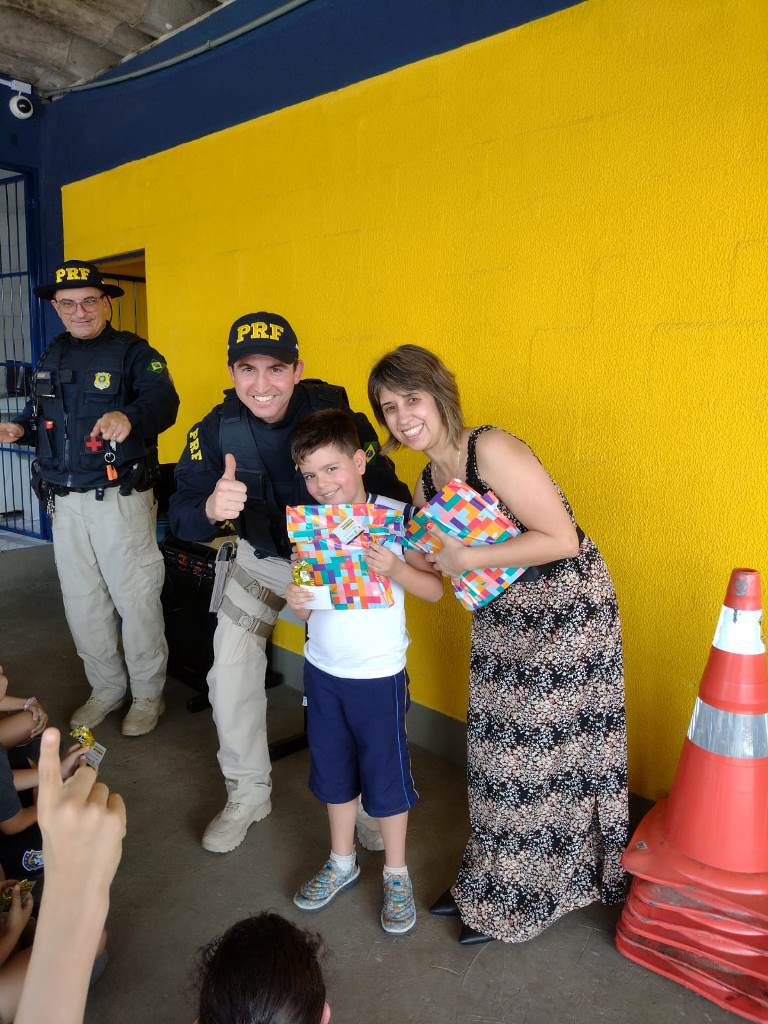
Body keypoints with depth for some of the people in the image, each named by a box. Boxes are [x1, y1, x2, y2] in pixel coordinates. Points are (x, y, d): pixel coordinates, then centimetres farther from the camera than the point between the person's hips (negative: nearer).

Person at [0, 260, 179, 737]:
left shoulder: (133, 352, -9)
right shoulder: (53, 355, 13)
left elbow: (163, 400, -27)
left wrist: (129, 416, -48)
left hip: (120, 498, -7)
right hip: (66, 502, 7)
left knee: (135, 600, 1)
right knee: (82, 603, 14)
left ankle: (148, 694, 20)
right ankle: (107, 688, 32)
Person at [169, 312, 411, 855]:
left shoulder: (334, 413, -27)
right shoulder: (217, 428, -19)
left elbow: (390, 495, -25)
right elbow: (182, 516, -22)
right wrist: (211, 508, -47)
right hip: (263, 558, 3)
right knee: (230, 676, 0)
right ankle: (248, 794, 24)